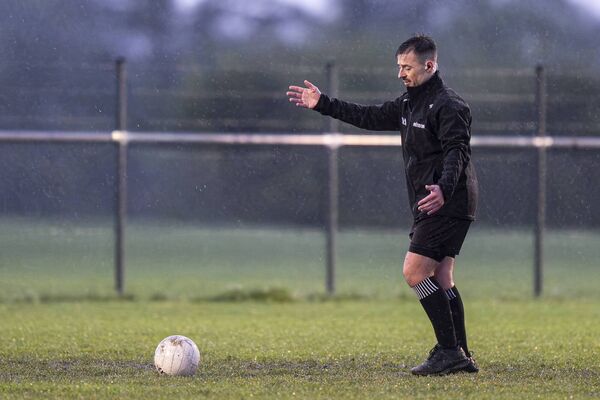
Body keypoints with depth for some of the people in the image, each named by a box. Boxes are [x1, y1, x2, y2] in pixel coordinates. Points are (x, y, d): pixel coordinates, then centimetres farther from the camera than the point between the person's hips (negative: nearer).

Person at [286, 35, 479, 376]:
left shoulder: (449, 106, -13)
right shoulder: (410, 103, 17)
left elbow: (457, 152, -25)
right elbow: (371, 117, 26)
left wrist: (444, 188, -42)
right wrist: (323, 104, 25)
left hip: (448, 205, -10)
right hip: (431, 206, 10)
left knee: (415, 271, -14)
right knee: (440, 280, 9)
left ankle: (450, 351, -12)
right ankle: (461, 356, 10)